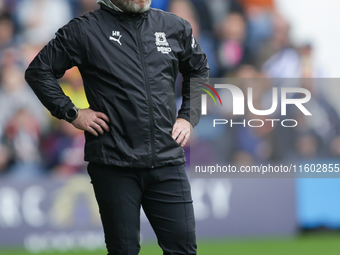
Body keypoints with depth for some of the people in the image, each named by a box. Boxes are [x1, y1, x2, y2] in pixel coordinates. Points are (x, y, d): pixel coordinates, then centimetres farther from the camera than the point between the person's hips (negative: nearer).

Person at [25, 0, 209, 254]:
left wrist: (188, 118, 14)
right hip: (114, 164, -3)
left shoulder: (175, 27, 9)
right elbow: (39, 71, 4)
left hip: (168, 160, 3)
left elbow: (199, 71, 26)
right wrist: (71, 113, -3)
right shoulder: (86, 30, -1)